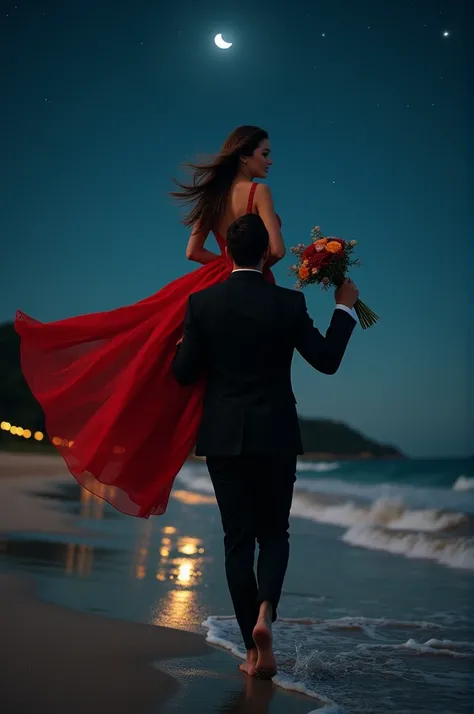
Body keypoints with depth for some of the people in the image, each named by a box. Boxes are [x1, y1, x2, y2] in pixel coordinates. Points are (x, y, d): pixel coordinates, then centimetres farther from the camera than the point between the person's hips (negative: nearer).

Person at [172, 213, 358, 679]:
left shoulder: (202, 303, -4)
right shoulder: (288, 303, -6)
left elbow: (184, 373, -2)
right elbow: (328, 360, 0)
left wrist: (185, 343, 19)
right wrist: (345, 307, 11)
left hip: (223, 437, 1)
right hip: (275, 436, -1)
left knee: (238, 540, 8)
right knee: (274, 533, 15)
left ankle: (256, 651, 10)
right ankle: (265, 610, -12)